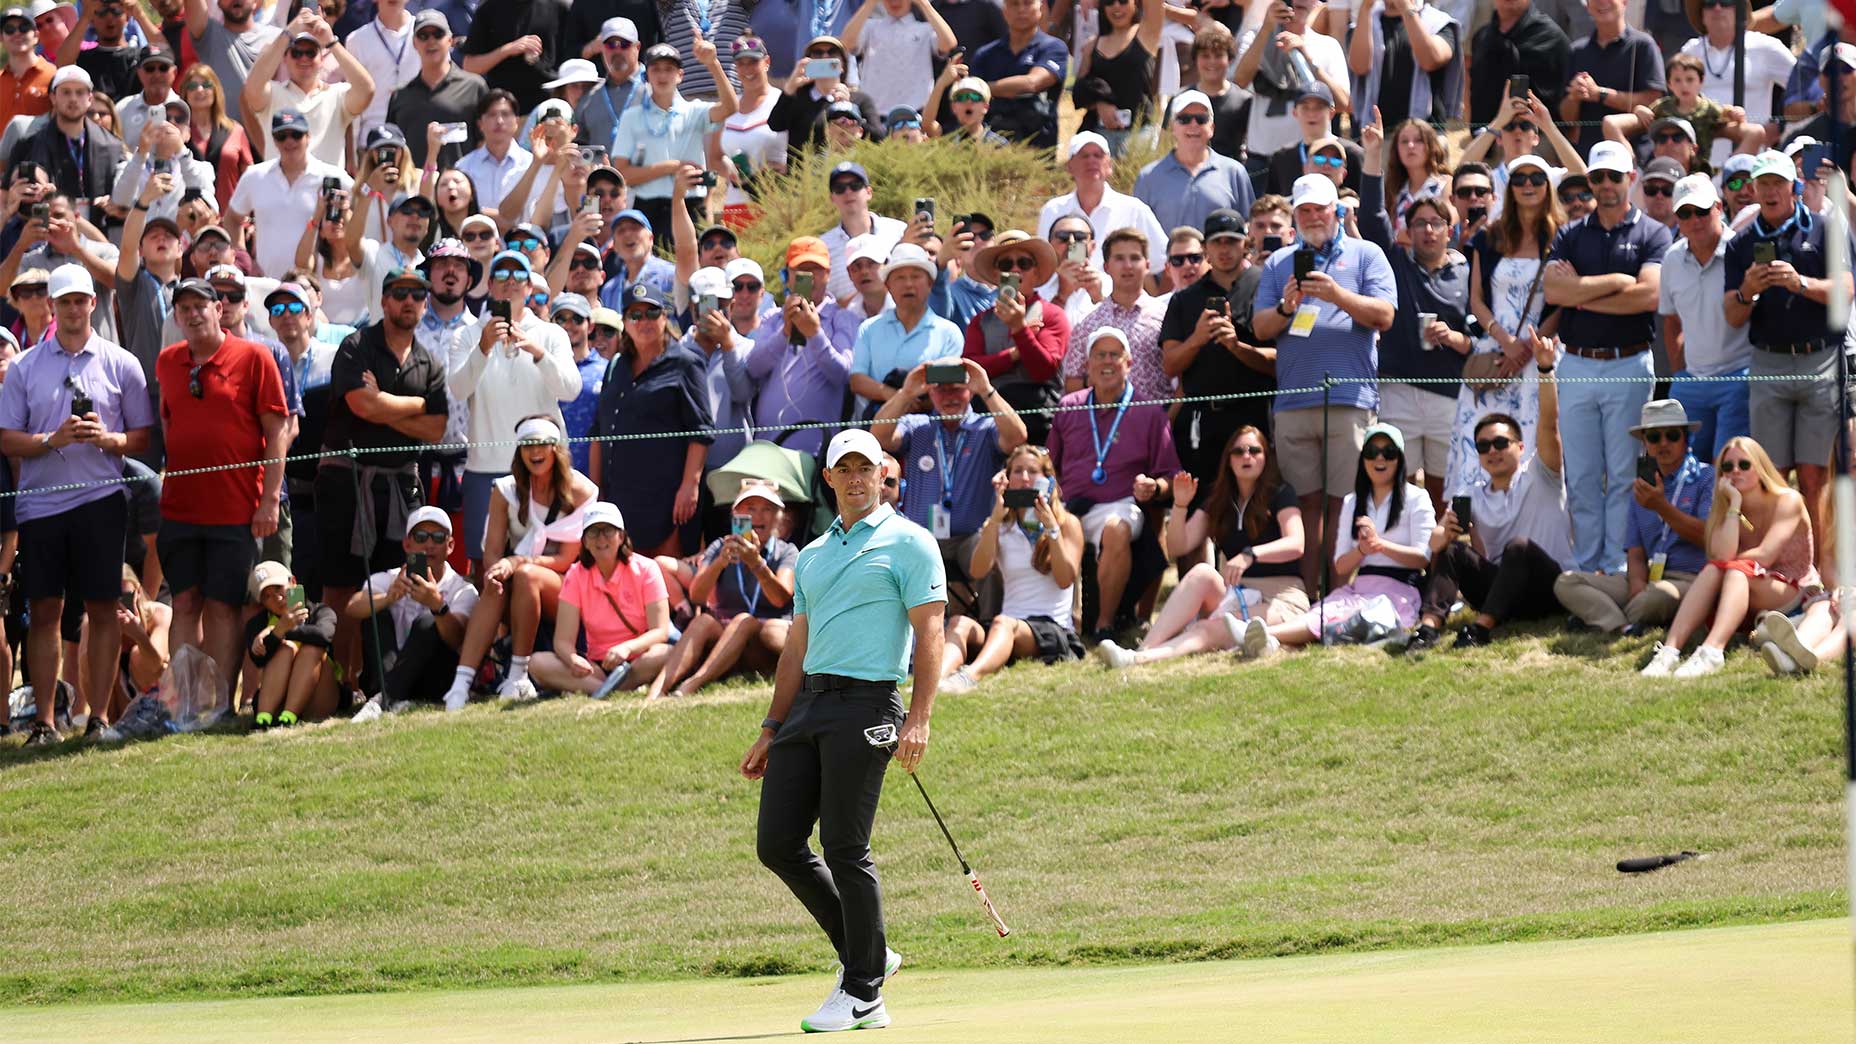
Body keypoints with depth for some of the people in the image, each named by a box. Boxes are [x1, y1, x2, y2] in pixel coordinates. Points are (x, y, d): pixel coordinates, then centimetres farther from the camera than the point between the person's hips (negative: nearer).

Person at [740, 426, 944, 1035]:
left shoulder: (908, 544, 1)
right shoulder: (813, 556, 22)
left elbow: (930, 634, -7)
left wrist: (919, 719, -17)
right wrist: (772, 729, 20)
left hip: (866, 704, -7)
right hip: (808, 705, 7)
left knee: (845, 848, -9)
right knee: (777, 843, 1)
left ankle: (863, 994, -1)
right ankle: (865, 954, 15)